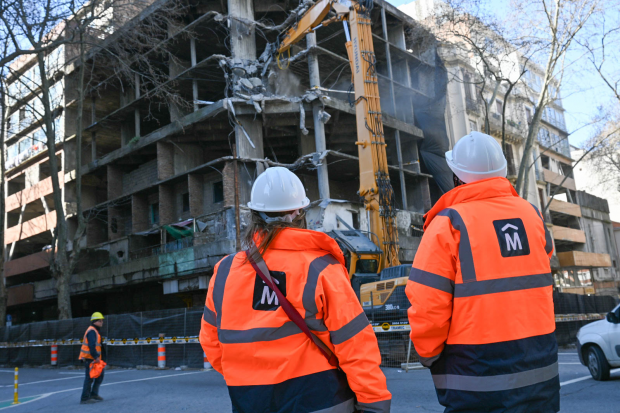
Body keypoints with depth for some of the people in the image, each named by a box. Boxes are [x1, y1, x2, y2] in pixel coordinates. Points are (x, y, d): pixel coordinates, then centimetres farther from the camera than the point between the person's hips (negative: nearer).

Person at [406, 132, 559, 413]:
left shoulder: (449, 223, -12)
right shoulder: (531, 214, 4)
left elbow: (427, 305, -14)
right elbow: (542, 284, 12)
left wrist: (428, 355, 0)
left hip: (479, 380, -4)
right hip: (541, 370, 5)